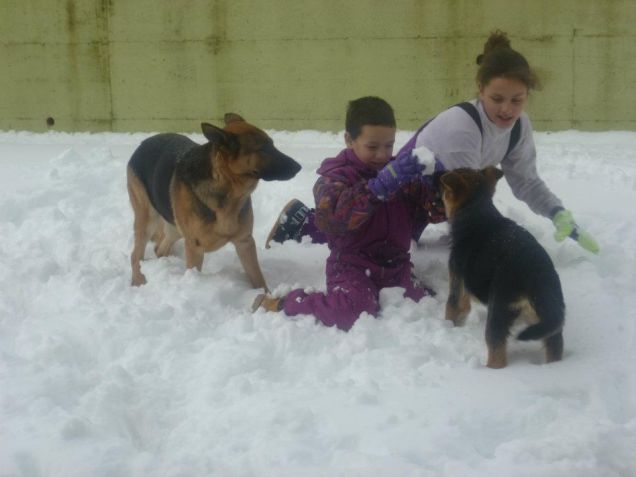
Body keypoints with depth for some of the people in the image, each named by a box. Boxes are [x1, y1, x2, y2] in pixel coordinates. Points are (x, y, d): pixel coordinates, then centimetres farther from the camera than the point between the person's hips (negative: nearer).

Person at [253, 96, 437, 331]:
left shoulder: (397, 170, 10)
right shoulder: (337, 176, -6)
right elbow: (333, 216, -29)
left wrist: (436, 182, -19)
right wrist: (380, 185, -41)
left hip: (395, 265, 6)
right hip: (353, 265, -5)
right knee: (352, 312, -31)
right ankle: (280, 304, -8)